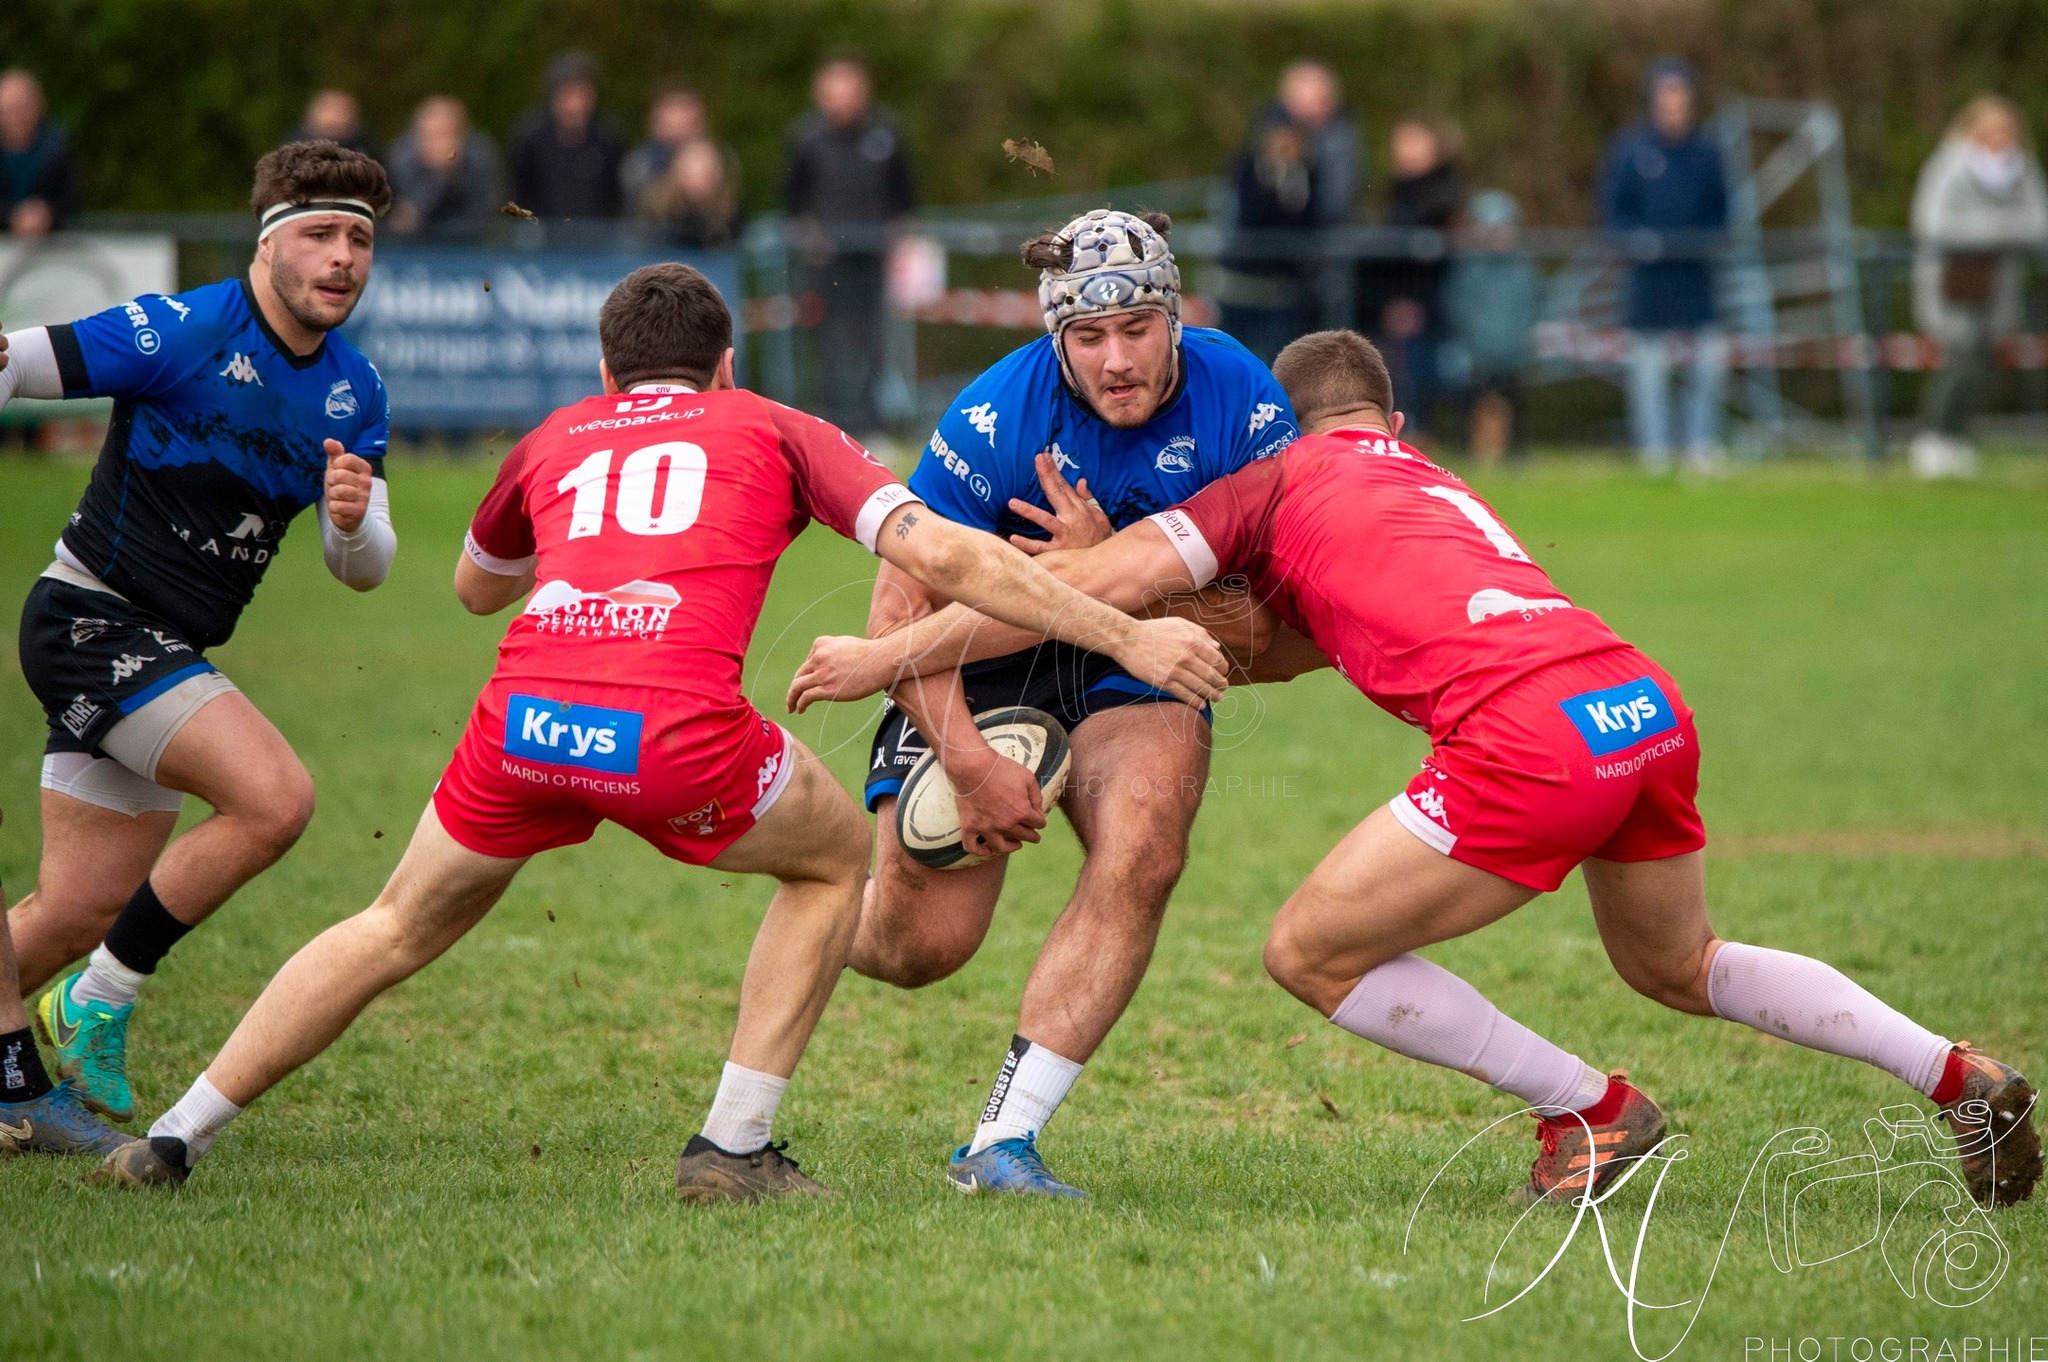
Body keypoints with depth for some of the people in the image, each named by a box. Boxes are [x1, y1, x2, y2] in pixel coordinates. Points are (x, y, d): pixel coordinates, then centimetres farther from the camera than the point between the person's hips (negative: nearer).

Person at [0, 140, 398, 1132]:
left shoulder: (354, 391, 7)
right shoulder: (184, 333, -15)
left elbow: (363, 569, 7)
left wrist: (353, 522, -16)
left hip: (165, 653, 8)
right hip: (94, 619, -8)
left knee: (81, 911, 8)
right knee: (275, 798, -23)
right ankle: (101, 1002, -8)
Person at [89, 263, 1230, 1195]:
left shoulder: (558, 437, 30)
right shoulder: (772, 430, 23)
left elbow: (475, 586, 50)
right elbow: (938, 554, 11)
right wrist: (1125, 634, 12)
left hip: (524, 715, 3)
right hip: (679, 729, -3)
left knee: (402, 928, 26)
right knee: (837, 855, 26)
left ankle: (176, 1138, 24)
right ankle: (734, 1149, 20)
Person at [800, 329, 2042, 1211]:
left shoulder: (1283, 484, 13)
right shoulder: (1439, 489, 33)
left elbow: (1094, 589, 9)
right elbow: (1294, 640, 33)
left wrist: (888, 659, 15)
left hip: (1530, 738, -8)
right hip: (1648, 706, 8)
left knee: (1311, 955, 7)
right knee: (1674, 965, 32)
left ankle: (1586, 1107, 10)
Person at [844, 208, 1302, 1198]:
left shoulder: (1243, 402, -17)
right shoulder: (994, 420, -24)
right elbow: (902, 606, -20)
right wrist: (970, 762, -28)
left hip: (1136, 670, 2)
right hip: (985, 664, -2)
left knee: (1143, 848, -28)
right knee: (922, 948, -9)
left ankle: (1002, 1142, -22)